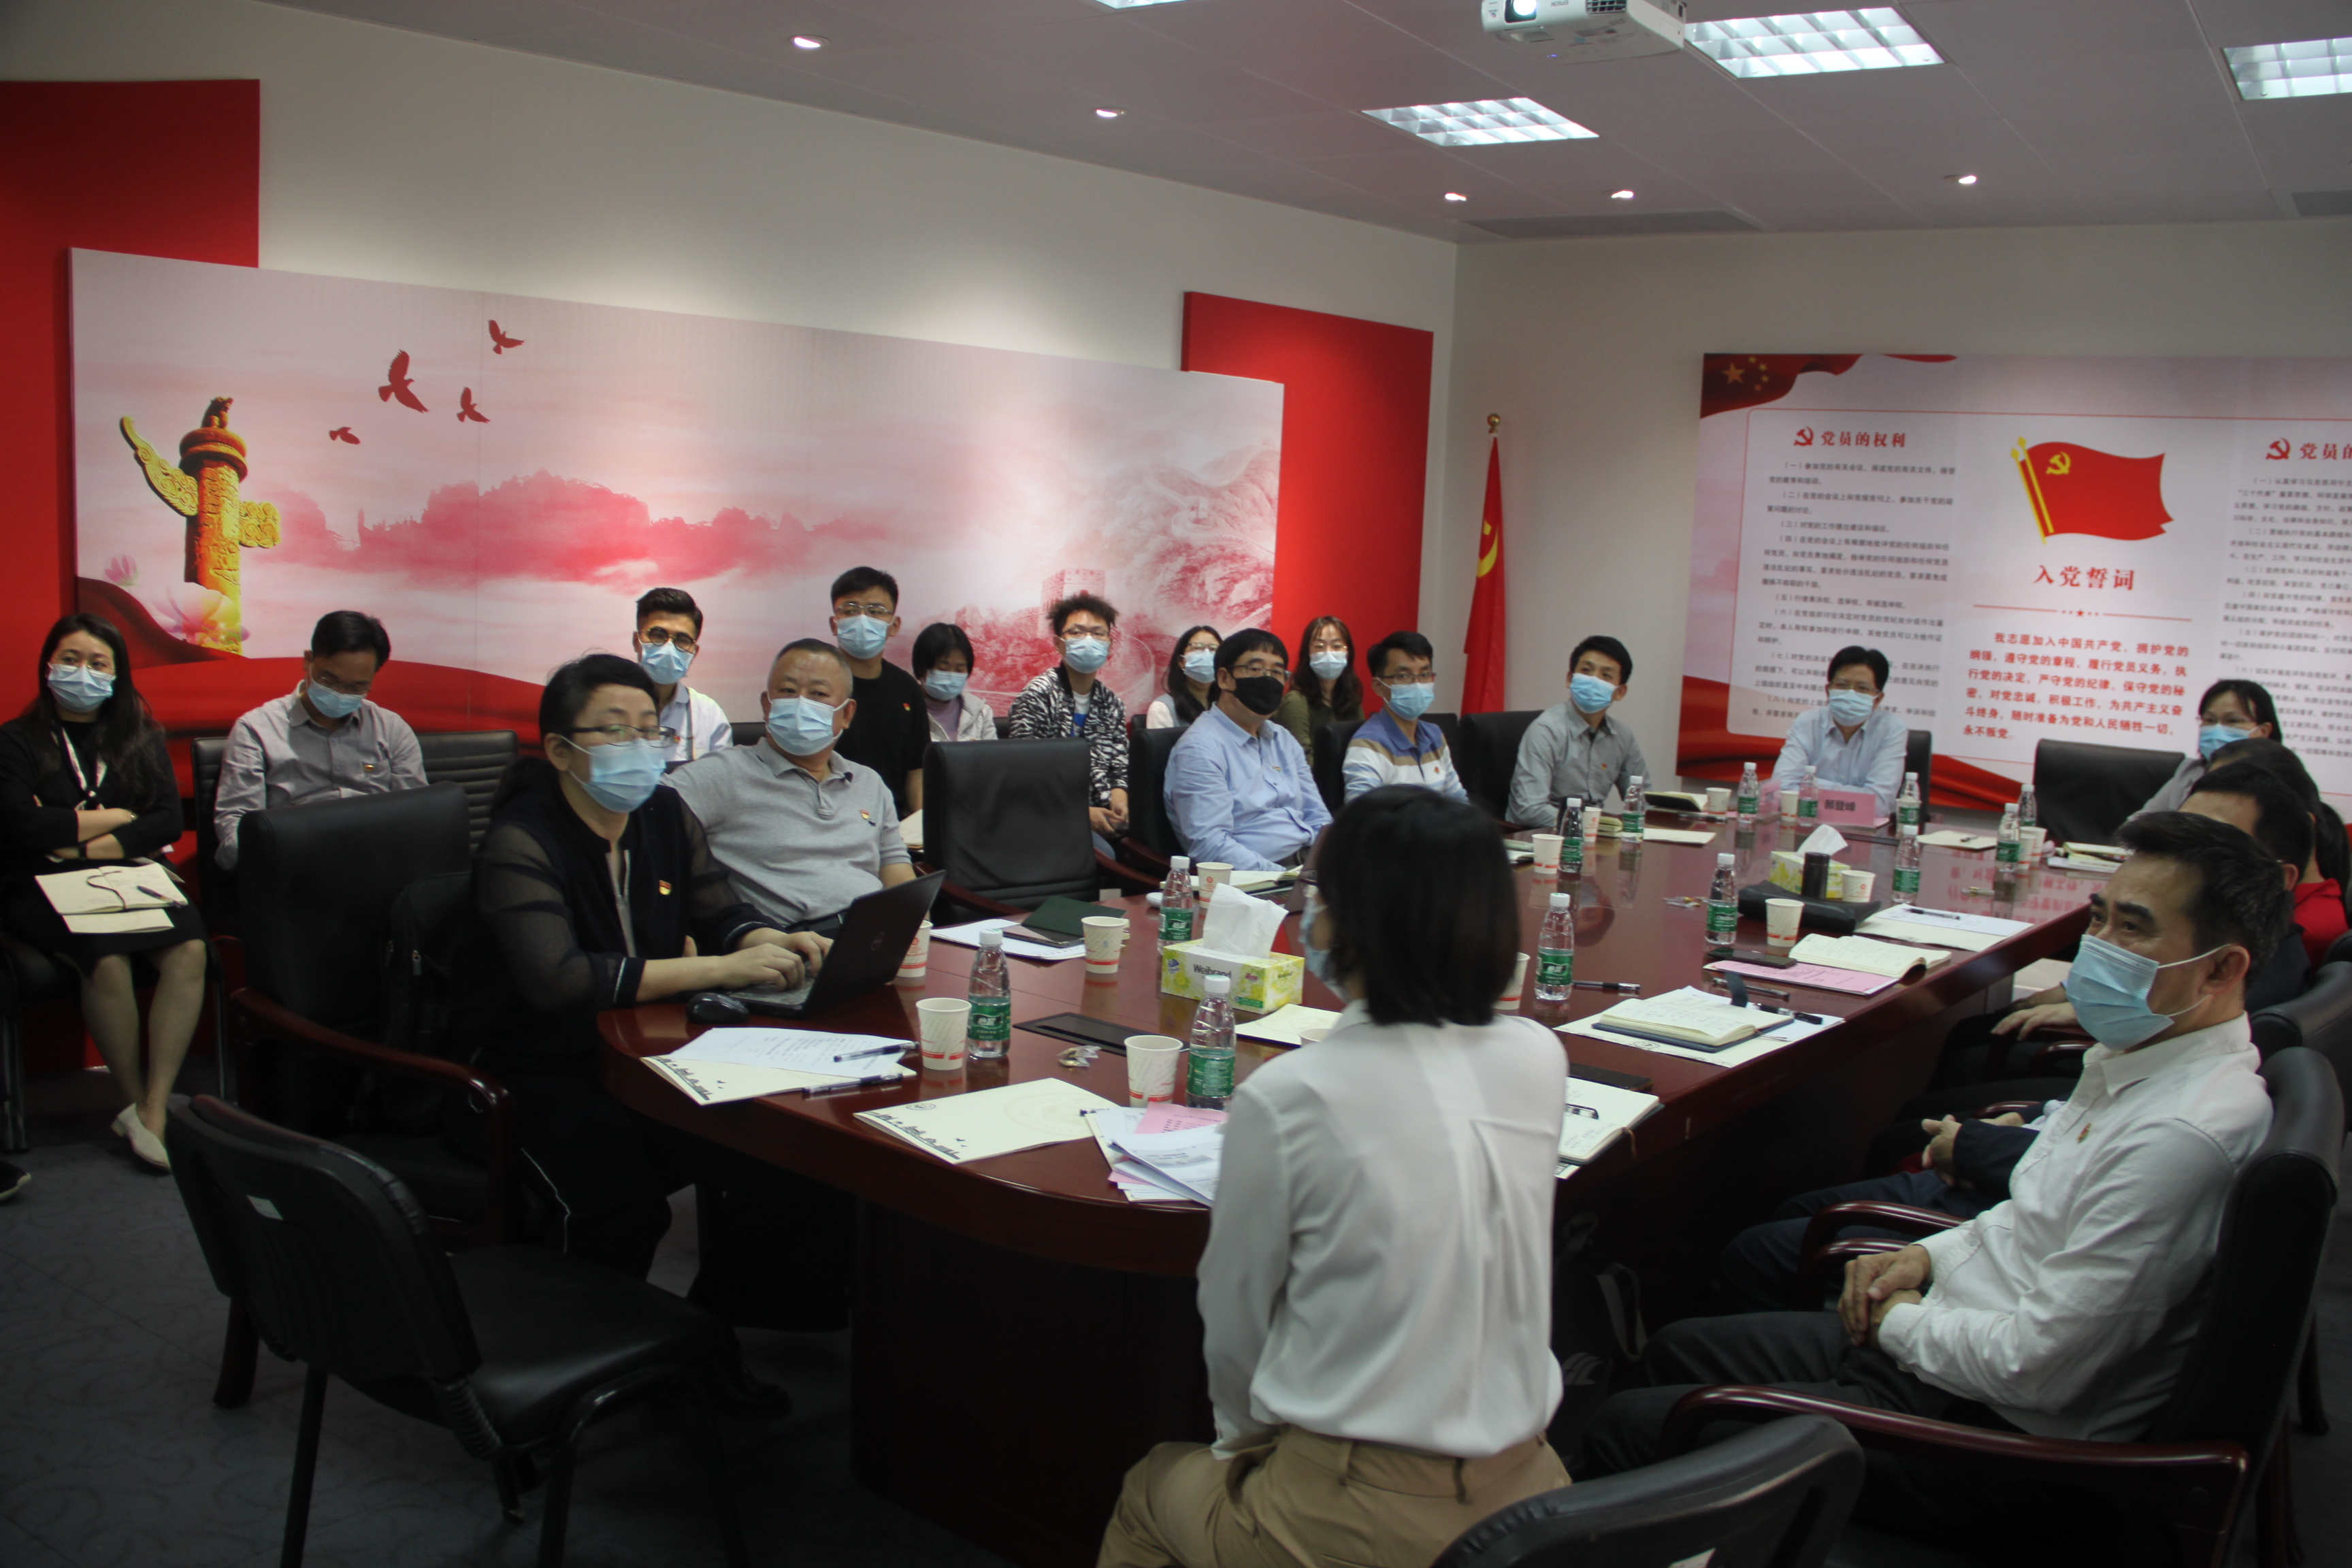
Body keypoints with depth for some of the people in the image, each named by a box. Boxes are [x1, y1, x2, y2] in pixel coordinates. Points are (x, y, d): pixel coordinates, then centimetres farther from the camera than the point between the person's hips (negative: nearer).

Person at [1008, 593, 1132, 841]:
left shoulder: (1111, 702, 15)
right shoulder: (1037, 697, -3)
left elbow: (1119, 767, 16)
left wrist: (1119, 802, -8)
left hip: (1103, 817, 6)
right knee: (1102, 852, -34)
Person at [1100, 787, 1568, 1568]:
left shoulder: (1284, 1098, -21)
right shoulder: (1538, 1060, -7)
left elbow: (1232, 1321, -6)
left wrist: (1244, 1437, 12)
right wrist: (1354, 981, 27)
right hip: (1522, 1486, 6)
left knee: (1151, 1489, 26)